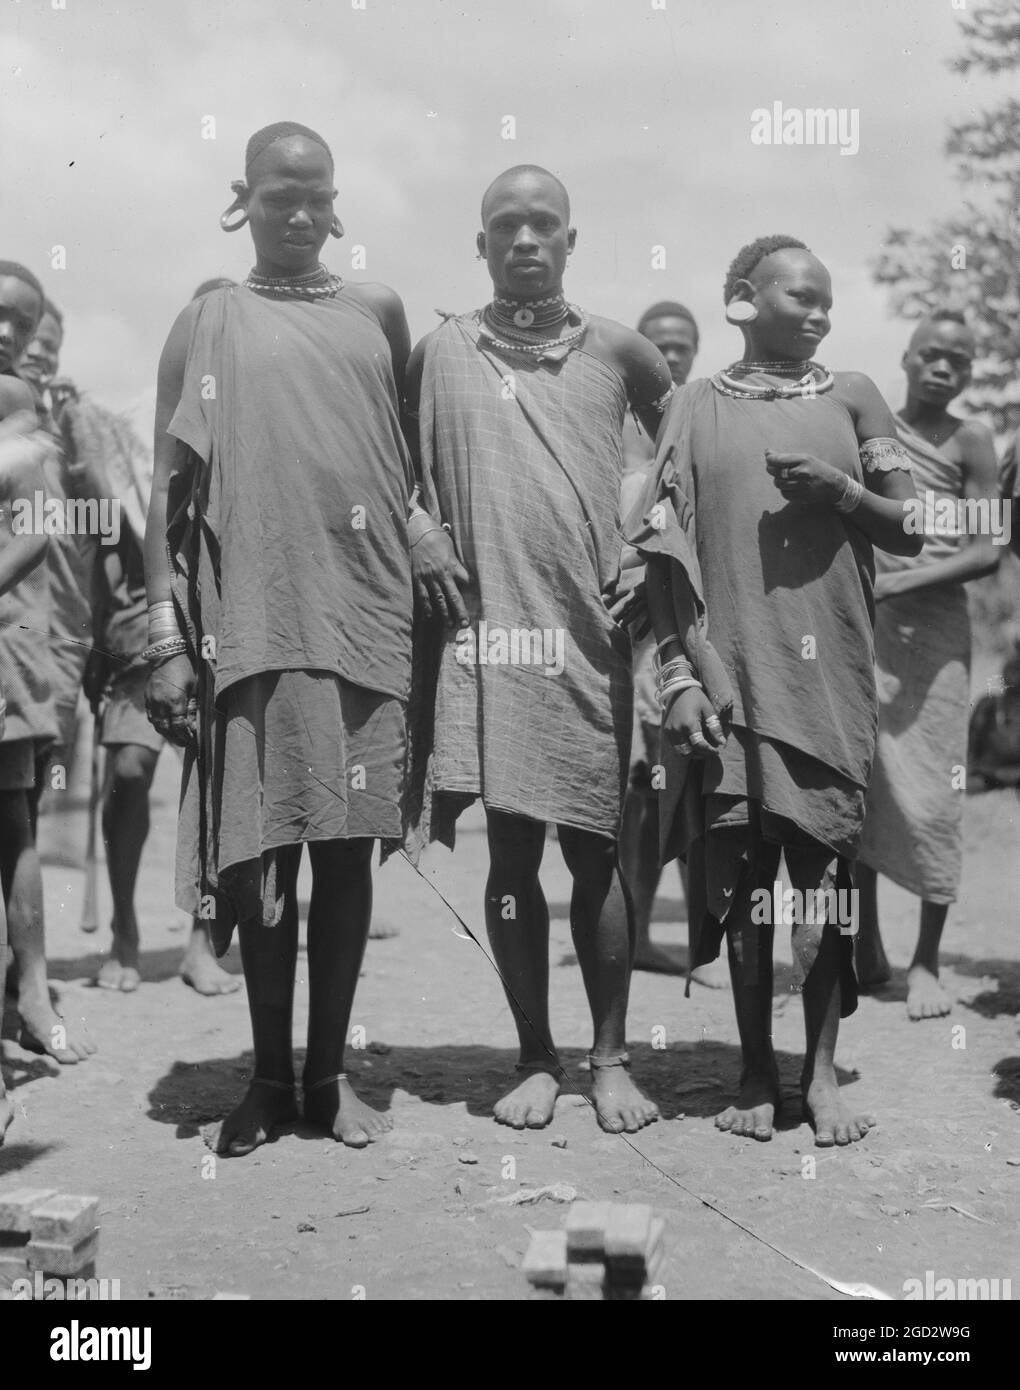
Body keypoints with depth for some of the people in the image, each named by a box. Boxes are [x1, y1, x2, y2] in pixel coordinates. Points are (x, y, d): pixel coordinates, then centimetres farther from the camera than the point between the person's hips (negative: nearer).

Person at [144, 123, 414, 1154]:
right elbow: (170, 487, 4)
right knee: (261, 853, 1)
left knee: (347, 846, 3)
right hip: (248, 618, -2)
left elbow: (412, 453, 20)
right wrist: (165, 636, -3)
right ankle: (270, 1075, 14)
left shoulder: (376, 312, 12)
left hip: (366, 614, 2)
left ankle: (329, 1072, 15)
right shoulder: (209, 322, 7)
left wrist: (428, 569, 11)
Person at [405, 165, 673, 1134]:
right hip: (488, 627, 0)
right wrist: (417, 532, -1)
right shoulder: (441, 353, 7)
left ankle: (610, 1060, 13)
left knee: (595, 850, 3)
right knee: (511, 848, 1)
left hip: (592, 630, 0)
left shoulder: (616, 352, 8)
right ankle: (536, 1059, 12)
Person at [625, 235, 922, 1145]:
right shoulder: (696, 409, 7)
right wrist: (680, 678, -7)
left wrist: (841, 491, -10)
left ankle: (822, 1071, 8)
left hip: (827, 671, 0)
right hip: (729, 669, 0)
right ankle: (756, 1071, 14)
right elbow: (666, 555, 2)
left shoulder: (851, 398, 10)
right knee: (742, 865, 3)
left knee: (822, 859, -2)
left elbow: (909, 531, 9)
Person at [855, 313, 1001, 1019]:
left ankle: (927, 961, 4)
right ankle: (869, 948, 14)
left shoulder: (969, 440, 3)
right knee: (857, 781, 2)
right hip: (858, 621, 3)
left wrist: (902, 582, -17)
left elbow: (988, 549, -5)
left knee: (931, 790, -5)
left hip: (932, 622, -3)